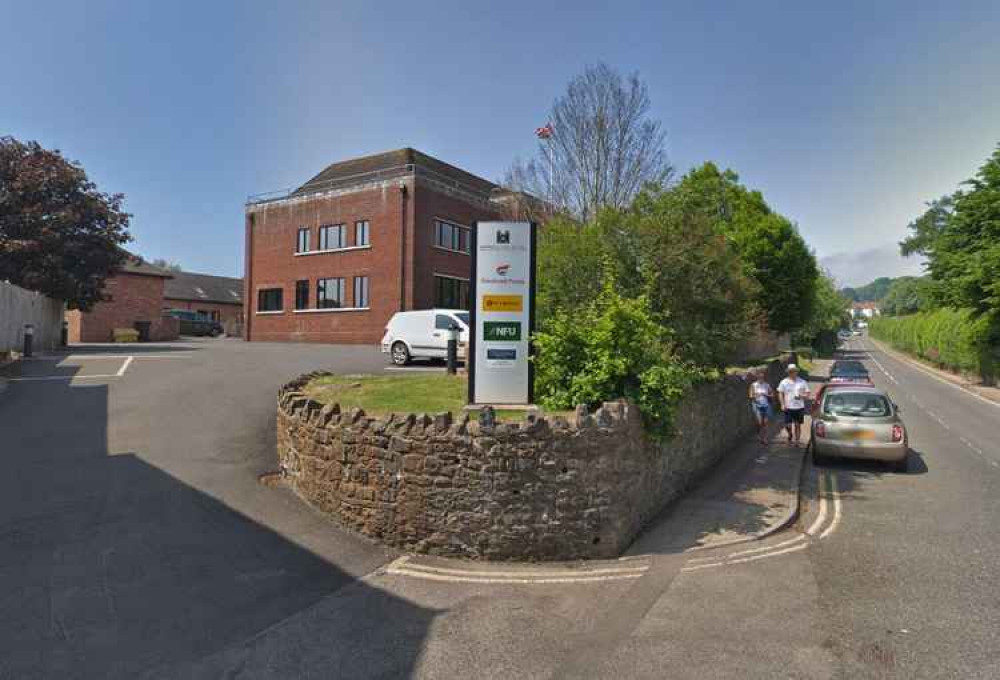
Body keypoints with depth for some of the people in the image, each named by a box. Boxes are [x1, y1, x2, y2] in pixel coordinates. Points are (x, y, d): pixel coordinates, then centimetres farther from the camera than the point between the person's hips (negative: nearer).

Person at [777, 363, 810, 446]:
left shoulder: (802, 382, 3)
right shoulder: (784, 382, 2)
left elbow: (807, 395, 5)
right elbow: (780, 393, 5)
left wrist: (801, 396, -17)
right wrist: (782, 404, -5)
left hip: (799, 407, 1)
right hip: (788, 407, -1)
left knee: (797, 425, 7)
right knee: (788, 425, -3)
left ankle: (797, 440, 20)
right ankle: (790, 435, 27)